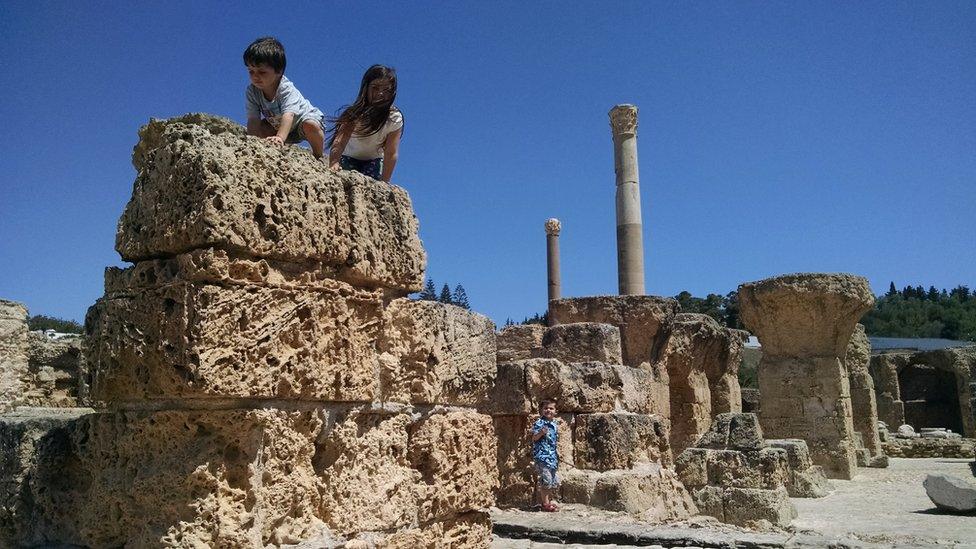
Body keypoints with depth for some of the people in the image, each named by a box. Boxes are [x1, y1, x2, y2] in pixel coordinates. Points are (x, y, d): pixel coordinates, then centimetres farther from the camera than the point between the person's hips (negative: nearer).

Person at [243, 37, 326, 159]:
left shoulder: (286, 89, -34)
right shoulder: (251, 91, -19)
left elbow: (288, 115, -50)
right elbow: (253, 120, -21)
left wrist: (279, 138, -66)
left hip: (305, 118, -5)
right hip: (278, 125, 6)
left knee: (310, 126, -37)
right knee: (261, 129, -19)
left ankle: (318, 155, -11)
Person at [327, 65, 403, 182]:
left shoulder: (395, 118, -23)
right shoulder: (355, 113, -27)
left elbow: (391, 154, -22)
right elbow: (339, 141, -39)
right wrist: (334, 163, -57)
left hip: (374, 160, 1)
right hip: (349, 158, 0)